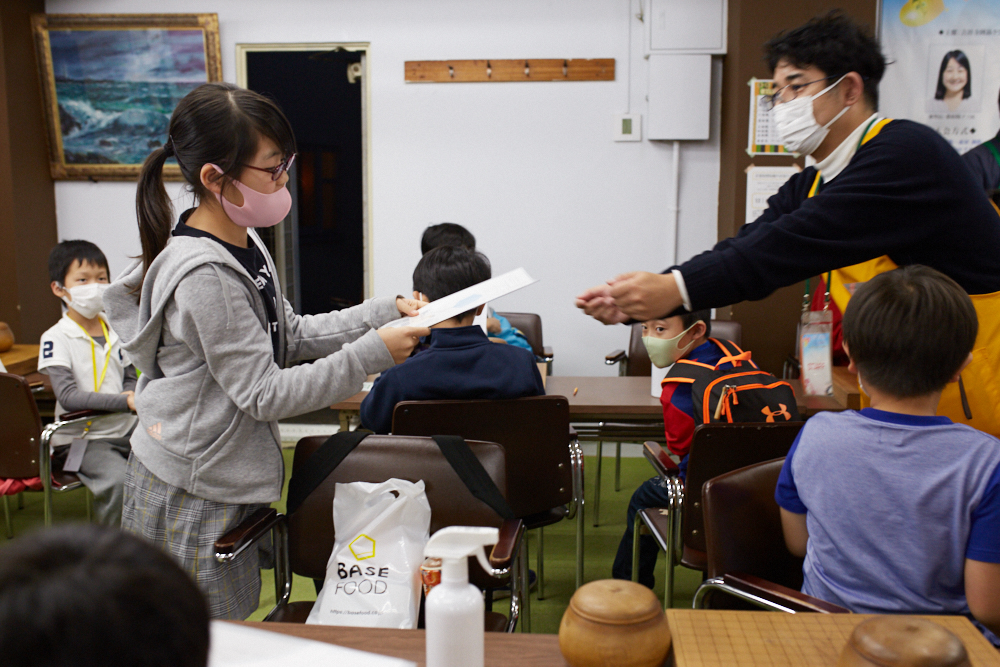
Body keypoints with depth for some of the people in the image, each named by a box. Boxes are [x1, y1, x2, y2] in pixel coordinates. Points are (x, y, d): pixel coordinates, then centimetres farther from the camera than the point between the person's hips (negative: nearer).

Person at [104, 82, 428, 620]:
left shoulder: (244, 245, 3)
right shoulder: (204, 276, -27)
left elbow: (292, 335, 10)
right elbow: (266, 393, -24)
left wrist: (387, 312, 2)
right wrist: (373, 353, -22)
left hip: (229, 481, 9)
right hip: (191, 497, -9)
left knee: (235, 629, 21)